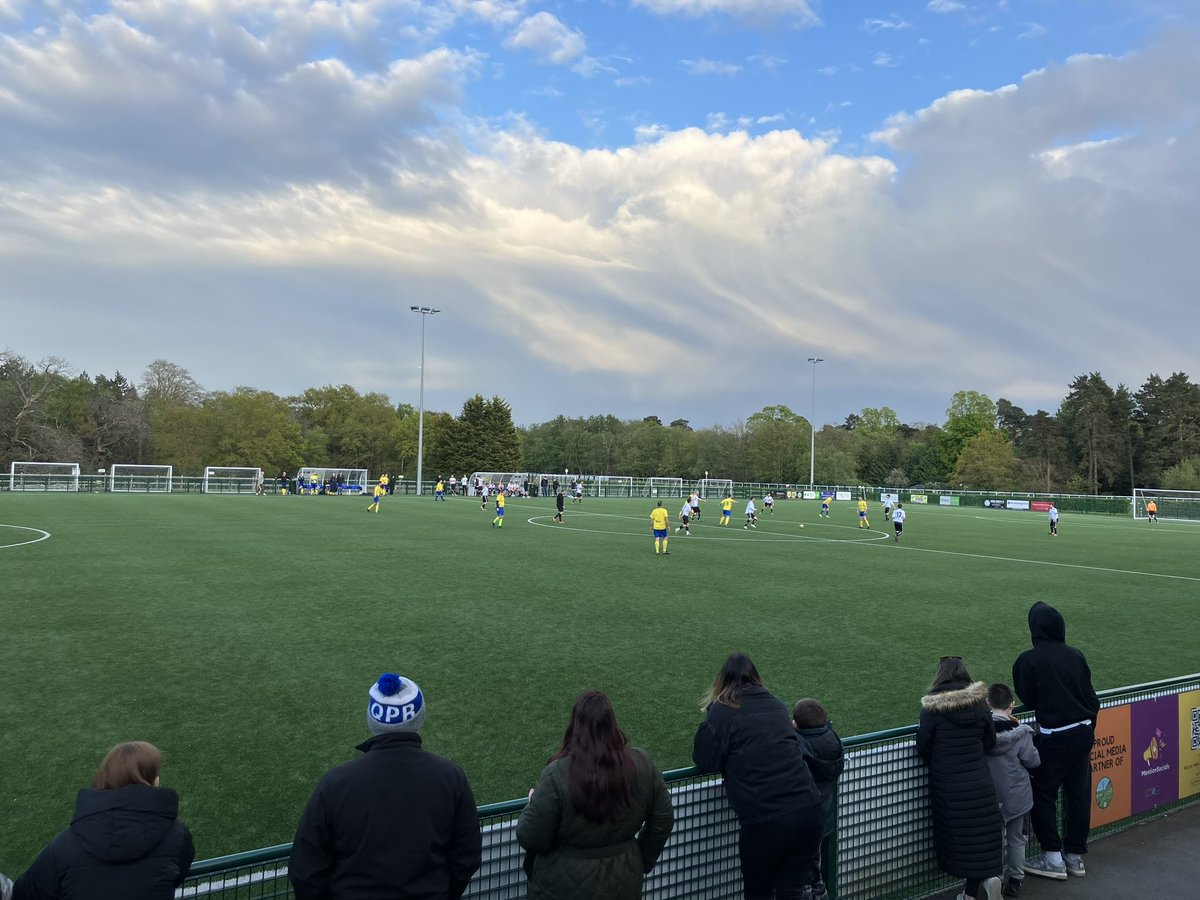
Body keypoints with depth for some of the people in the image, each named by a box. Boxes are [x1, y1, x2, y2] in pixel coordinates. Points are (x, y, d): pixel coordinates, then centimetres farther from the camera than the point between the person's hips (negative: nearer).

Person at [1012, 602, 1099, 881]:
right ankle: (1075, 855, 24)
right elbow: (1091, 695, 7)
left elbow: (1027, 700, -6)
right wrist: (1087, 726, 18)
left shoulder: (1028, 660, -13)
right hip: (1083, 731, 6)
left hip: (1053, 737, -6)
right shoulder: (1075, 655, 0)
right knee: (1079, 795, 13)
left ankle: (1053, 857, 11)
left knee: (1042, 795, 7)